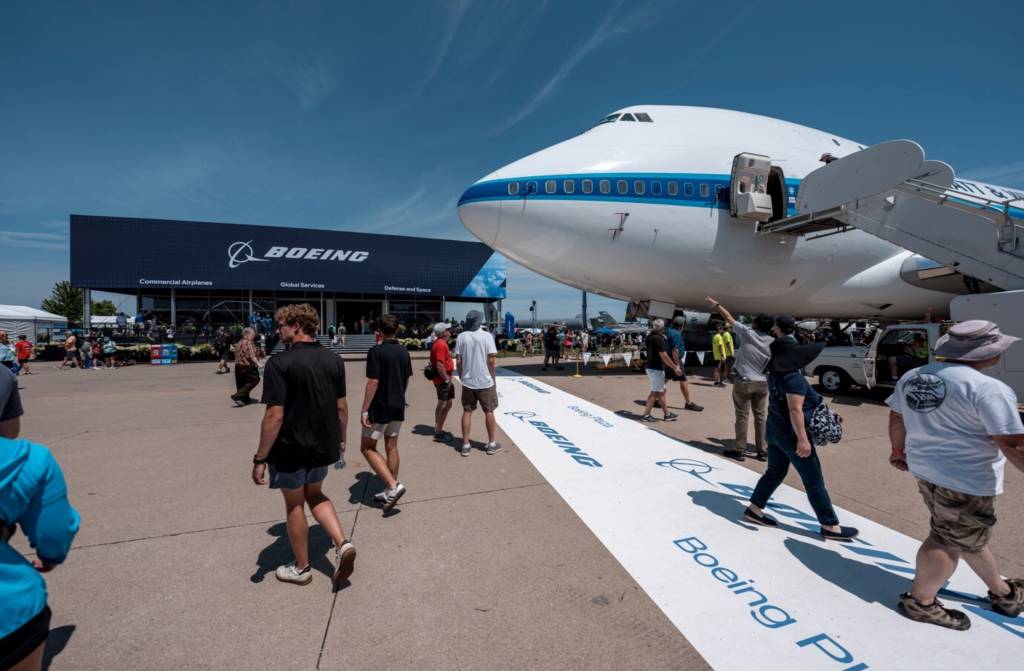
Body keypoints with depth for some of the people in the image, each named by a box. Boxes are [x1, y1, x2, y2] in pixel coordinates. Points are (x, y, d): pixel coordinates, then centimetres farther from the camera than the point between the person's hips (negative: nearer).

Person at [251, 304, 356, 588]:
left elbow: (274, 416, -21)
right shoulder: (334, 360, -2)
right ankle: (342, 544, 10)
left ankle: (301, 568, 33)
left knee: (294, 505, 16)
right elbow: (341, 407, 3)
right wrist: (341, 439, 15)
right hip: (323, 446, 5)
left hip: (291, 448, -5)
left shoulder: (279, 363, -19)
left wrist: (260, 458, -13)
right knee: (315, 495, 26)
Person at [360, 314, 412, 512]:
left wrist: (364, 409, -14)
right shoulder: (403, 352, 5)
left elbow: (373, 383, -19)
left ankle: (393, 485, -7)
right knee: (391, 448, 13)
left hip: (379, 408, -7)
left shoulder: (376, 351, -16)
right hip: (398, 408, 7)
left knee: (368, 448, 5)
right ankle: (389, 491, 21)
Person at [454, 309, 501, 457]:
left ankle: (466, 445, 13)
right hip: (485, 381, -2)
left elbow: (458, 361, -2)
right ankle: (491, 444, 20)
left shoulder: (461, 337, -1)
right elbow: (491, 360, -10)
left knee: (467, 412, 11)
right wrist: (494, 378, 1)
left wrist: (461, 377, 10)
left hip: (467, 381, 2)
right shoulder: (486, 336, -8)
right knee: (489, 412, 10)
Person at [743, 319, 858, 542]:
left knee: (774, 472, 19)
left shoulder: (776, 373, 3)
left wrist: (781, 335, 33)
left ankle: (753, 510, 22)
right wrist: (802, 439, -28)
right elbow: (795, 410, -27)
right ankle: (830, 527, 18)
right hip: (790, 434, -9)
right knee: (814, 481, 5)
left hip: (774, 430, 9)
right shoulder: (794, 378, -22)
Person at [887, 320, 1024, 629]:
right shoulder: (989, 389, -20)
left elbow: (897, 419, 13)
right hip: (966, 479, -8)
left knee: (969, 537, 25)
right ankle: (919, 601, 20)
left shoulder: (911, 377, 3)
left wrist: (898, 450, 26)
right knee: (950, 542, 8)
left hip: (925, 468, 8)